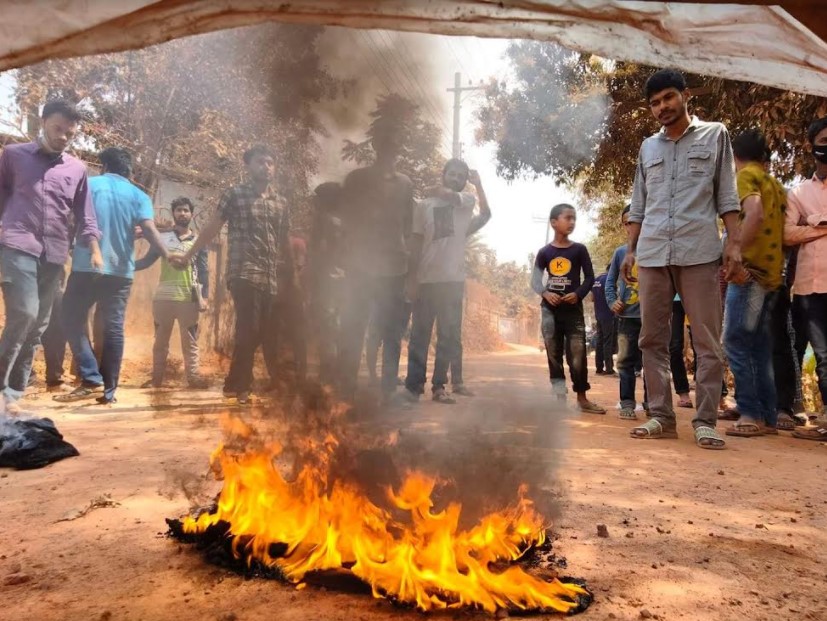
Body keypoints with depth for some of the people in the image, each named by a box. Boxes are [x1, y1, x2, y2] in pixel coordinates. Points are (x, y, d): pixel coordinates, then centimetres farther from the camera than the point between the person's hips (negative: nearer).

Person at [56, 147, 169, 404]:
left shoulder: (87, 185, 7)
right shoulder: (138, 195, 8)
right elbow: (149, 229, -7)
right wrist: (168, 256, -3)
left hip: (86, 266, -2)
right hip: (120, 271, 2)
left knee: (73, 322, 7)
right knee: (113, 329, 4)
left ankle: (92, 380, -5)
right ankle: (108, 390, 4)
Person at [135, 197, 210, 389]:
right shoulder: (162, 238, 11)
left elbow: (204, 270, 8)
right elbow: (147, 261, 9)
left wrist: (204, 296, -1)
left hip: (189, 298, -1)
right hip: (163, 297, 1)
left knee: (190, 340, 2)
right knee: (161, 339, 6)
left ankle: (193, 376, 3)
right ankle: (157, 377, 12)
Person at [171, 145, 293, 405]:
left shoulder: (281, 202, 16)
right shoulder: (234, 195, 4)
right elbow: (211, 228, 4)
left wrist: (291, 278, 15)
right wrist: (188, 256, 2)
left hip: (275, 278, 5)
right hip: (245, 274, -4)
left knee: (273, 334, 6)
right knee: (249, 331, -9)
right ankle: (239, 385, 5)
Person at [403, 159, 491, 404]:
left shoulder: (467, 201, 9)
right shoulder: (424, 206, 7)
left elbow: (447, 194, -12)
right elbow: (415, 243, 5)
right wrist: (411, 278, 0)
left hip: (453, 279, 1)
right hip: (426, 279, 0)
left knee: (449, 336, 3)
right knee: (419, 334, 1)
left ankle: (439, 386, 9)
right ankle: (413, 385, 5)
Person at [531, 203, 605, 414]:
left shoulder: (579, 249, 2)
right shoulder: (544, 252, 3)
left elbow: (590, 277, 4)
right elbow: (534, 279, 3)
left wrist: (578, 294, -14)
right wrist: (545, 293, -16)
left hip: (573, 308, -1)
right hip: (550, 308, 1)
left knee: (577, 355, -3)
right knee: (554, 354, 5)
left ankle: (582, 398, 9)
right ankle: (559, 398, 14)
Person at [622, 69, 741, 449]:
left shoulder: (714, 135, 12)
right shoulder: (648, 147, 20)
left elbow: (727, 196, 7)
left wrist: (734, 242, -4)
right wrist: (630, 250, 11)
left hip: (699, 251, -3)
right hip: (652, 254, 3)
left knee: (708, 342, -4)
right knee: (652, 340, 3)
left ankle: (705, 421, 2)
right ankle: (661, 417, 10)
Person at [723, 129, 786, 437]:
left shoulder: (746, 175, -2)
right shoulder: (776, 185, 23)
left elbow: (754, 214, -21)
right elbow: (783, 230, 22)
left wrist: (734, 256, -24)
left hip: (750, 270, -8)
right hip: (771, 273, 8)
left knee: (735, 341, -8)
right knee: (759, 345, 9)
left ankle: (752, 415, -9)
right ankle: (768, 416, 10)